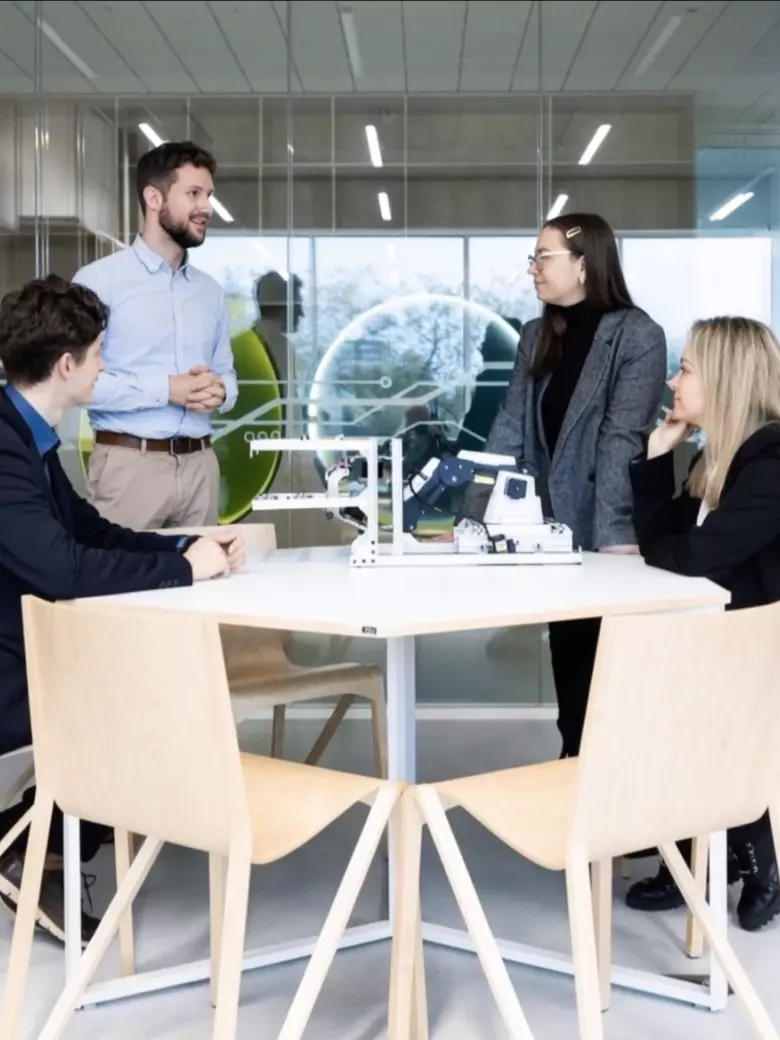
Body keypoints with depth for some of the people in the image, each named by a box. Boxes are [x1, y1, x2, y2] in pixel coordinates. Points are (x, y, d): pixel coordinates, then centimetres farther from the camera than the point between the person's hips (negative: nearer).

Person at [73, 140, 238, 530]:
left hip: (200, 463, 5)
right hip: (130, 464, -5)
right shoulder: (99, 280, -5)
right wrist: (164, 388, -16)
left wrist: (219, 391, -5)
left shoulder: (210, 290, 14)